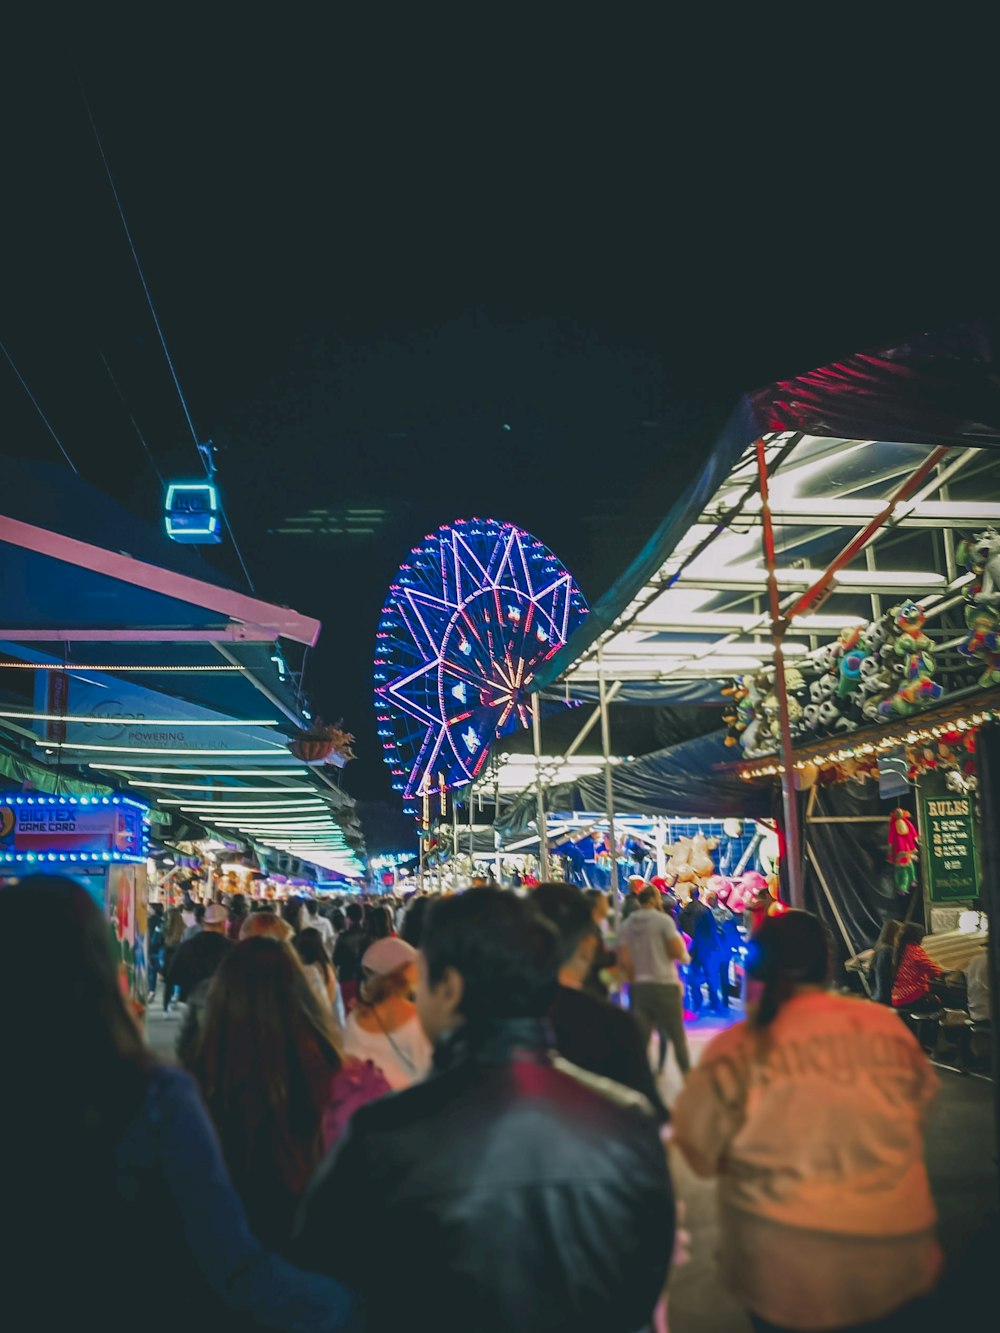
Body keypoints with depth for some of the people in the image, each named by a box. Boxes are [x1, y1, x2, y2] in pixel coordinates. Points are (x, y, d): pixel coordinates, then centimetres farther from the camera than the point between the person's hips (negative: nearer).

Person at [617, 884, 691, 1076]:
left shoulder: (627, 925, 6)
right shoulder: (664, 920, -7)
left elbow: (623, 961, 0)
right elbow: (678, 952, -13)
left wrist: (635, 980, 10)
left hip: (640, 986, 4)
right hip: (665, 985, -3)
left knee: (641, 1038, 6)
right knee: (678, 1037, 10)